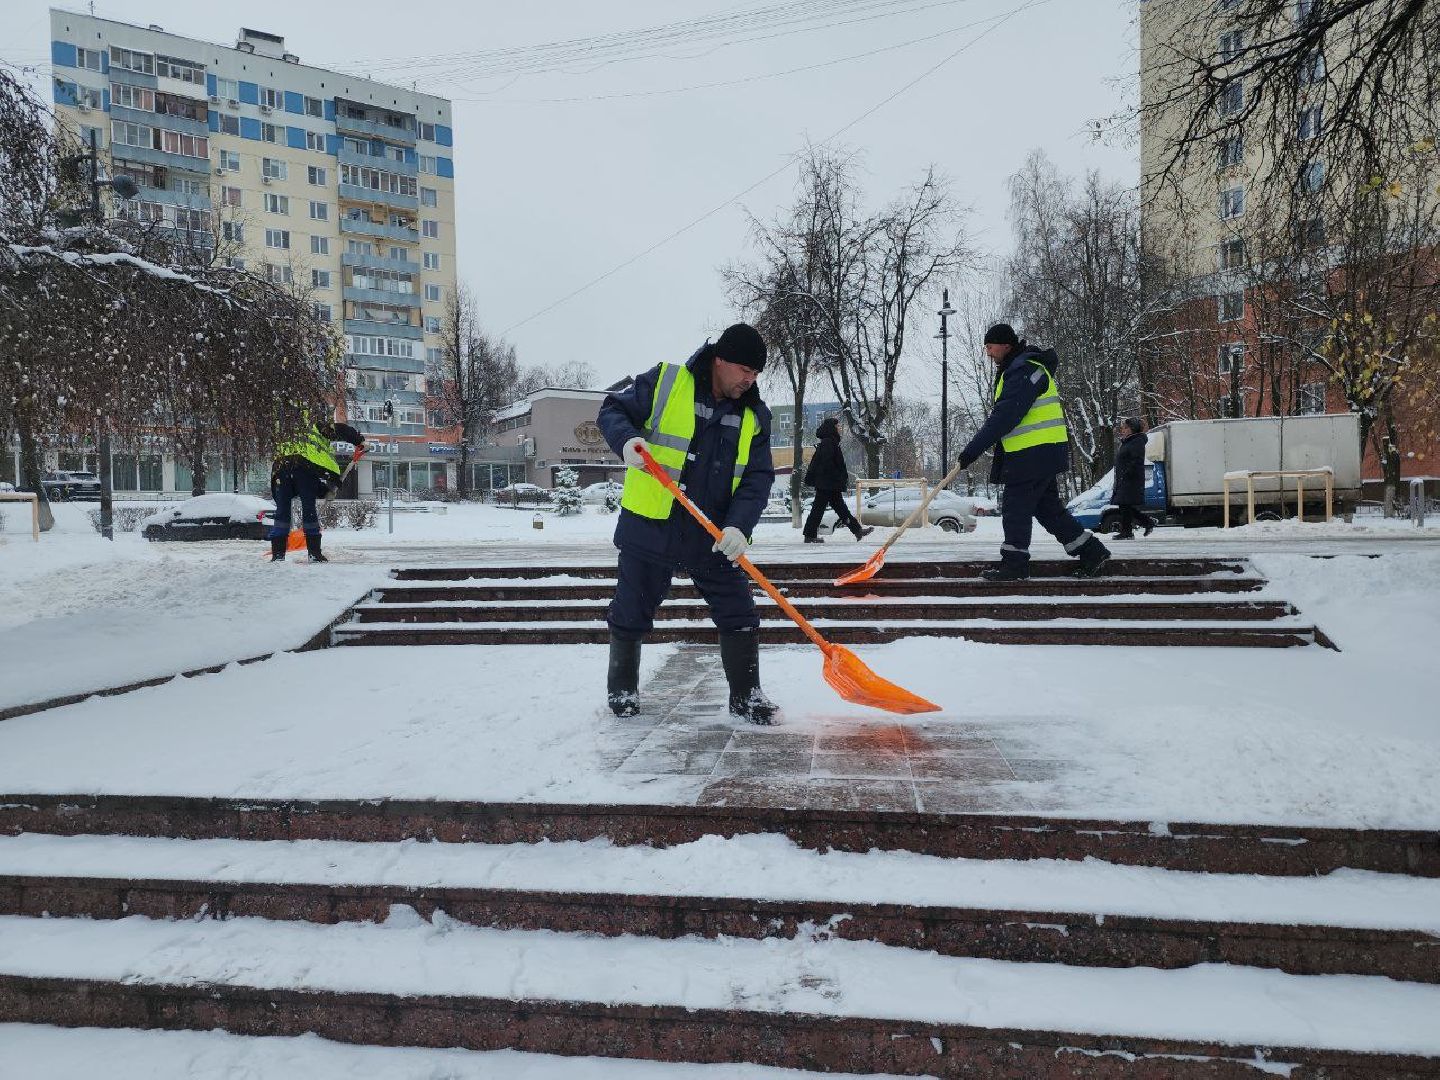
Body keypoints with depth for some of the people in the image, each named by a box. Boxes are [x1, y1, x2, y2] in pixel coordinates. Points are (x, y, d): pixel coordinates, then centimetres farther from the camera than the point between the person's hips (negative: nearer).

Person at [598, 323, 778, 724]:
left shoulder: (754, 416, 3)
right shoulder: (664, 382, -6)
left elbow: (758, 478, -2)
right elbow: (612, 409, 1)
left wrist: (739, 526, -18)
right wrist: (627, 439, -22)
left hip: (714, 537, 3)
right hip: (650, 529, -2)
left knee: (739, 616, 2)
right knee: (630, 615, 10)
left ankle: (746, 695, 18)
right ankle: (622, 689, 32)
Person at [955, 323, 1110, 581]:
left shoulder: (1024, 371, -16)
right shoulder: (1013, 370, 19)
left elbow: (1004, 417, -24)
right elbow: (1003, 414, 22)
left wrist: (973, 449, -24)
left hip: (1035, 453, -10)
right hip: (1043, 453, 10)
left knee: (1015, 506, -4)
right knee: (1048, 508, 14)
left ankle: (1014, 564, 3)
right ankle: (1092, 552, 19)